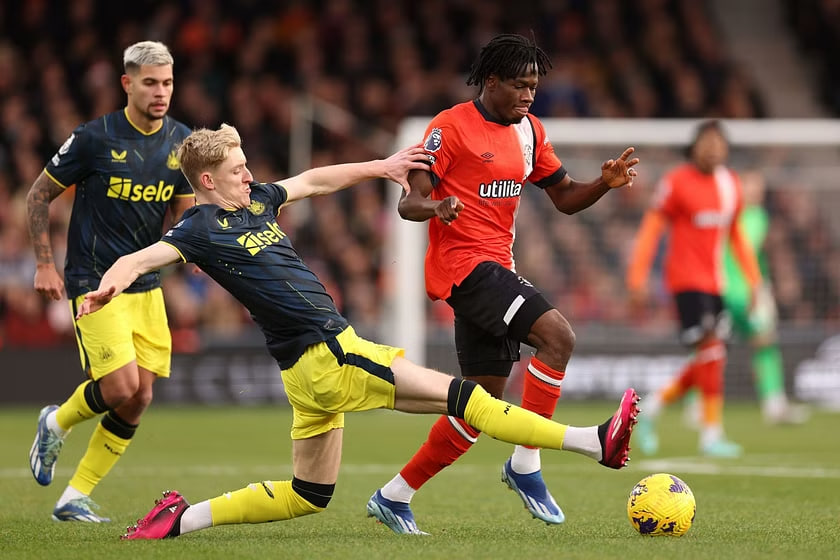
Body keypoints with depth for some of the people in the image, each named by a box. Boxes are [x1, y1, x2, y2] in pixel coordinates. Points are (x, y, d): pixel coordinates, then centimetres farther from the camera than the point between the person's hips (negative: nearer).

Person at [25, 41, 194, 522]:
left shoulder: (181, 141, 3)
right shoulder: (95, 138, -12)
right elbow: (40, 195, -1)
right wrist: (45, 263, -5)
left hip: (146, 286, 6)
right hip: (94, 284, -6)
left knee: (140, 399, 0)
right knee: (121, 387, -17)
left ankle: (75, 500, 11)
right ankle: (56, 423, 15)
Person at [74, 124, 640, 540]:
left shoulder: (256, 200, 13)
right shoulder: (201, 228, -9)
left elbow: (313, 181, 26)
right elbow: (138, 259, -20)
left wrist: (380, 166, 24)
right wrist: (107, 287, -41)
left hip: (310, 368, 10)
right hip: (326, 355, -10)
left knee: (308, 495, 18)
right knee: (455, 394, -10)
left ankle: (184, 518, 15)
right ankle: (593, 441, -10)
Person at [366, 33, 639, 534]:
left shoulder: (529, 131, 14)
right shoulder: (452, 127, -8)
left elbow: (565, 198, 18)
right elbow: (409, 203, -10)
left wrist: (606, 183, -2)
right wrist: (436, 207, -33)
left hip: (497, 270, 9)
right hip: (464, 263, -9)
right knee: (558, 335, -25)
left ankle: (394, 498, 17)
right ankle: (525, 465, -18)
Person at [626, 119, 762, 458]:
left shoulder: (731, 185, 11)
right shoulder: (677, 182, -7)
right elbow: (651, 228, -6)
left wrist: (753, 279, 19)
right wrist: (637, 277, -11)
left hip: (715, 282, 7)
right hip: (686, 279, -7)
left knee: (709, 361, 4)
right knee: (711, 350, -17)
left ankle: (653, 405, 24)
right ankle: (711, 434, -12)